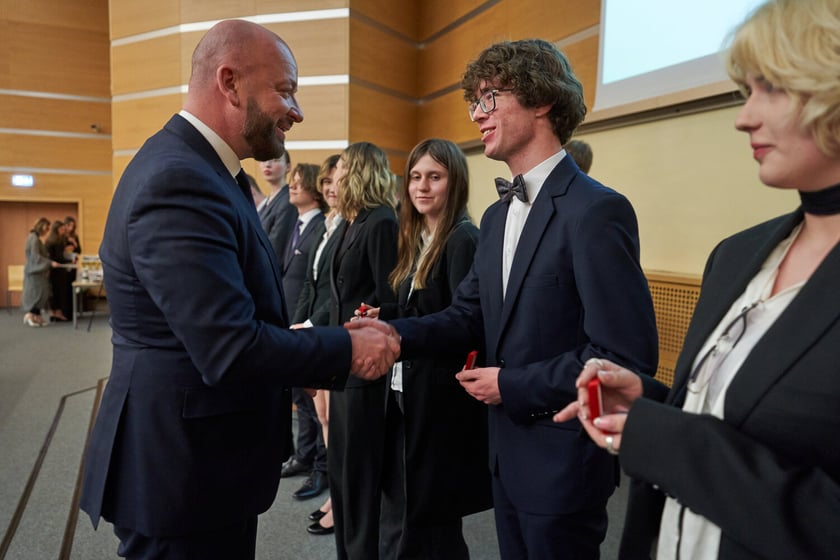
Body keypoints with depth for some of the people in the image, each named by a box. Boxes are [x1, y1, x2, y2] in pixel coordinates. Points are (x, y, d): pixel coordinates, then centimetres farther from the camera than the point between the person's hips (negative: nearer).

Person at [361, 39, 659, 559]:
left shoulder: (596, 210, -20)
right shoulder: (498, 215, 8)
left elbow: (628, 355, -23)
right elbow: (470, 314, 8)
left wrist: (513, 385, -17)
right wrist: (397, 333, -9)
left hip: (563, 458, -7)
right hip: (508, 451, 8)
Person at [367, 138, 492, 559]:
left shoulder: (463, 239, -14)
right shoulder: (417, 238, 12)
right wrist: (383, 315, -6)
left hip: (442, 395, -7)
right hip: (407, 388, 8)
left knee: (431, 515, 7)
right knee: (400, 504, 16)